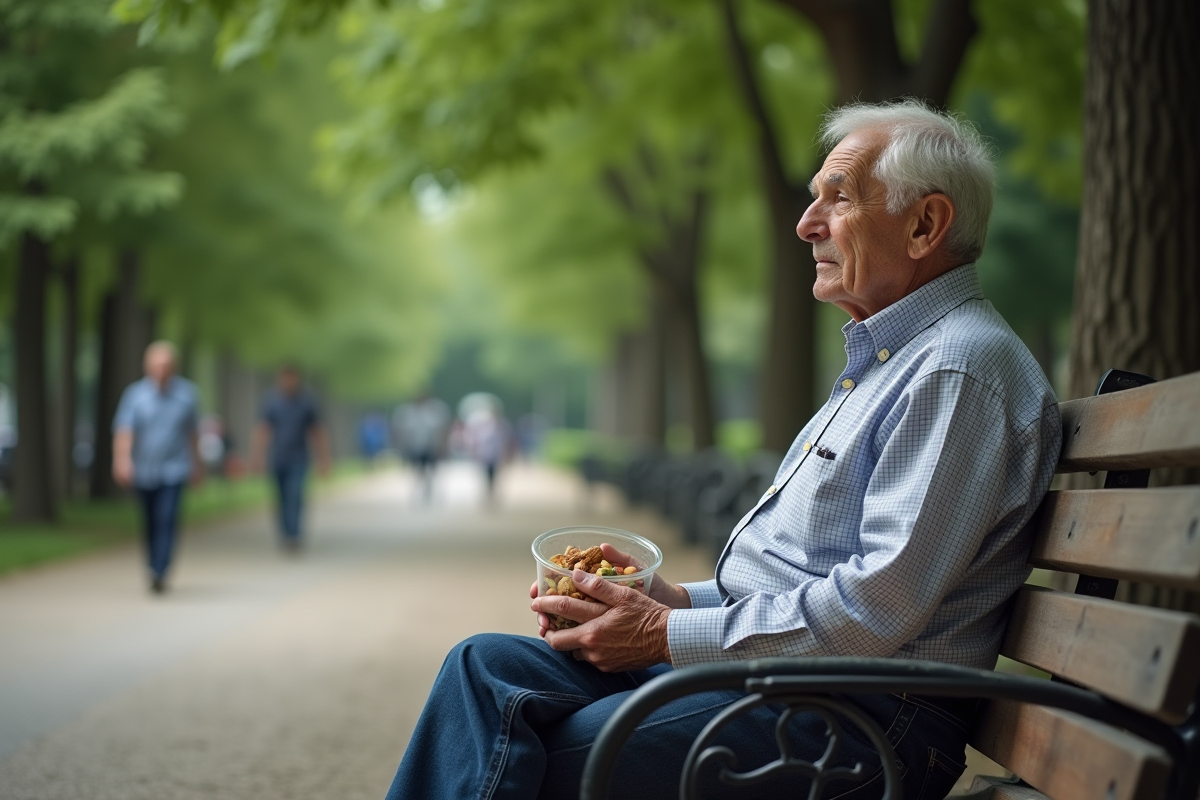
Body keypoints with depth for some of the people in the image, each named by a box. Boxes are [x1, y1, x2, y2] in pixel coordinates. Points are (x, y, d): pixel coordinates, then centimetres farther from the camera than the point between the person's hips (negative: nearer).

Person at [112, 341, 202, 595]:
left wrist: (197, 464, 18)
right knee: (150, 524, 13)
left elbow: (191, 431, 11)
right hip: (144, 471, 1)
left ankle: (159, 574, -21)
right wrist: (122, 460, -35)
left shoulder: (186, 393, -1)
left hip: (174, 470, -1)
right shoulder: (135, 393, -8)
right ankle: (153, 570, 31)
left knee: (167, 520, -16)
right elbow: (124, 430, -20)